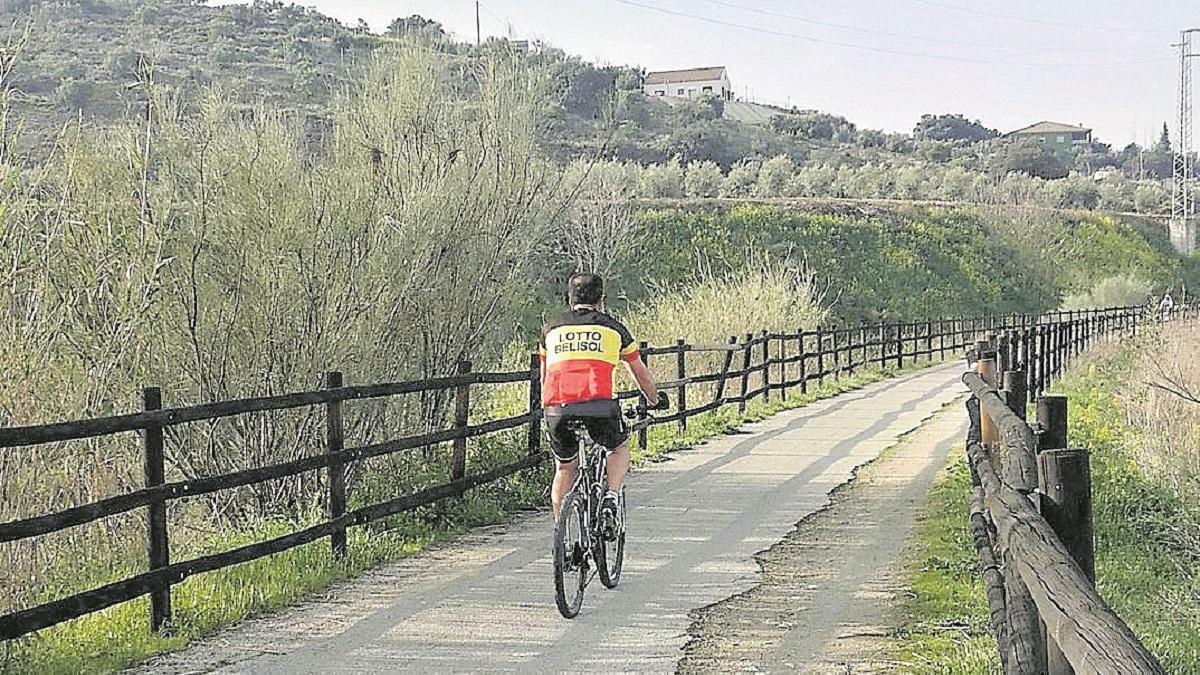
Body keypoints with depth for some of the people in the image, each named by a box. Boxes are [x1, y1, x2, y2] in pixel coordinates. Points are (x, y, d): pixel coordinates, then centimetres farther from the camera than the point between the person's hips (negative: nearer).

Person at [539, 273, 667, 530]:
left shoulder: (551, 328, 23)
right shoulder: (613, 328, 19)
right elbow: (640, 373, 30)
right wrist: (656, 400, 47)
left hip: (556, 408, 2)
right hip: (599, 406, -2)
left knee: (565, 468, 24)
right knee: (620, 447, 27)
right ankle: (612, 497, 4)